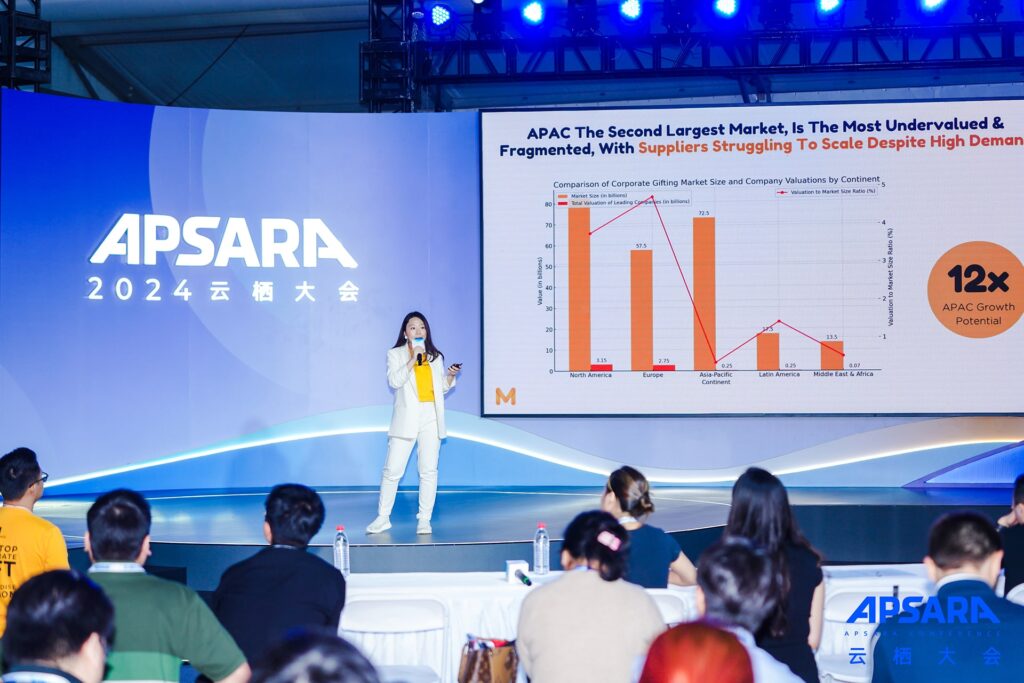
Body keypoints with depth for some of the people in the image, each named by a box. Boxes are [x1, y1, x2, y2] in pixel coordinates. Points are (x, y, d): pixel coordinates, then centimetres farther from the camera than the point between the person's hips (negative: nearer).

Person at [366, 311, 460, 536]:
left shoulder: (435, 356, 14)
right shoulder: (396, 355, 4)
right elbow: (394, 381, -12)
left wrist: (451, 375, 0)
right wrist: (413, 358, -17)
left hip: (431, 418, 3)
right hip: (407, 418, -3)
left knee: (428, 470, 1)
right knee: (392, 470, -4)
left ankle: (424, 519, 6)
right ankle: (383, 517, 5)